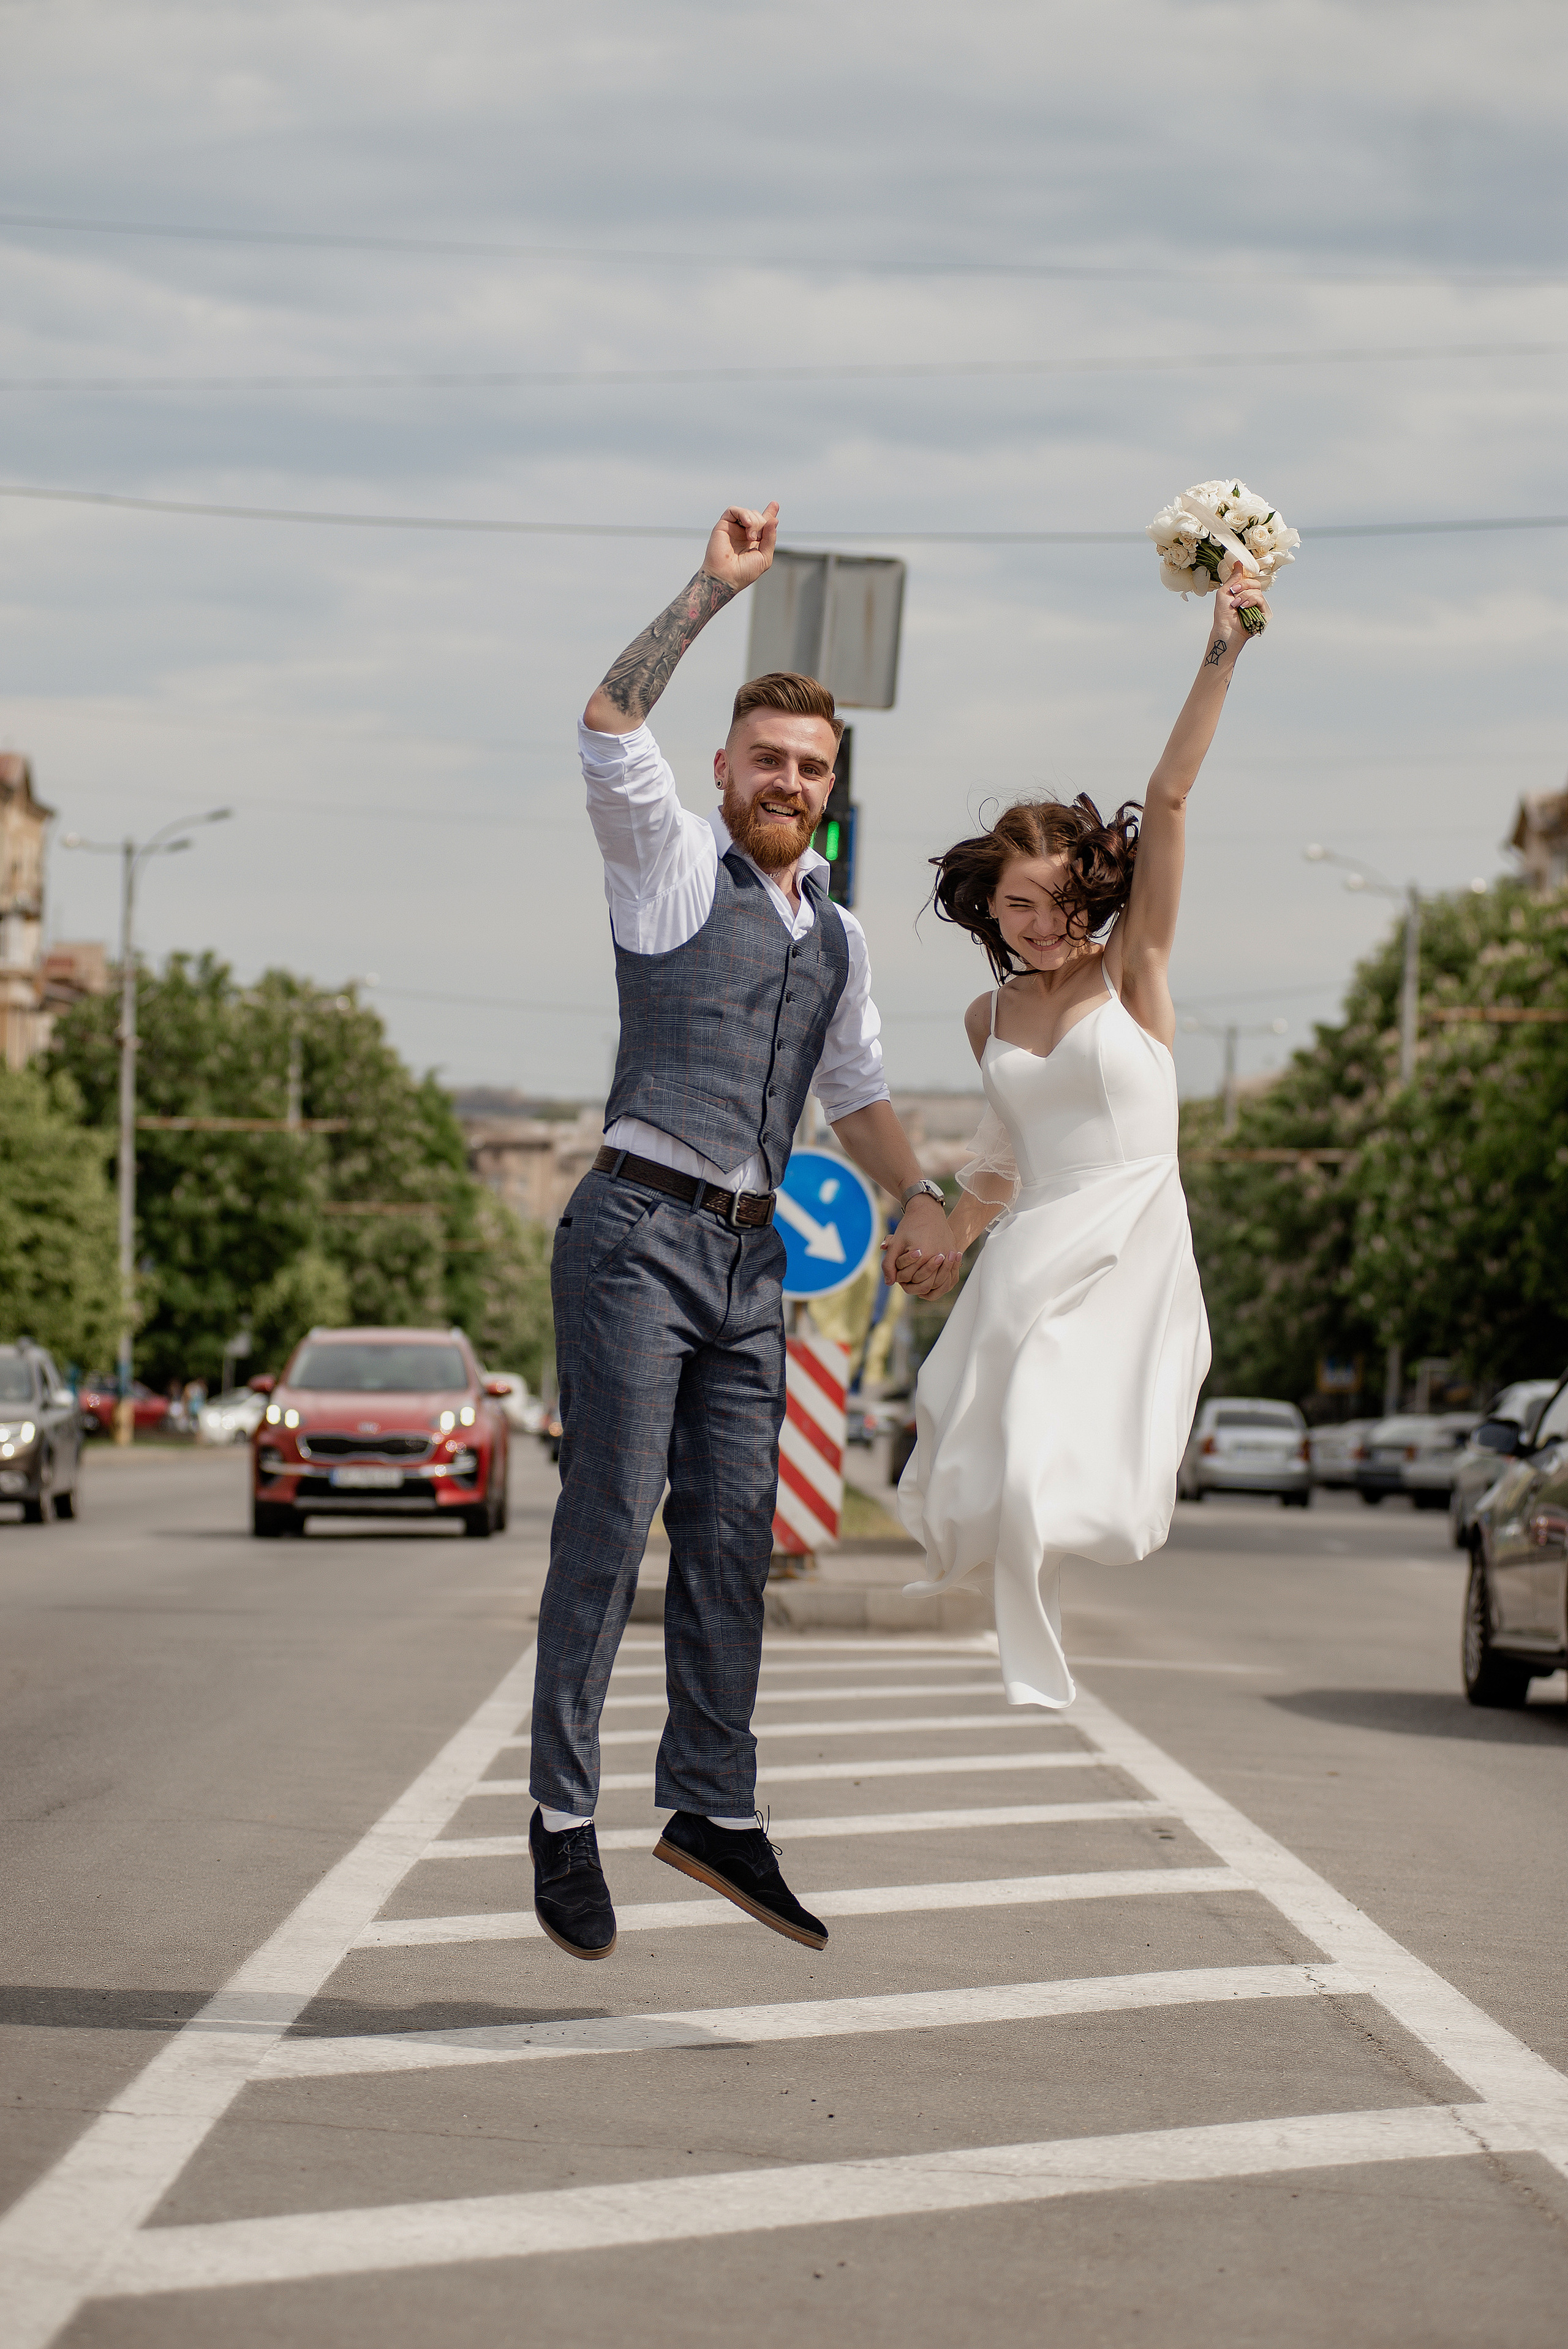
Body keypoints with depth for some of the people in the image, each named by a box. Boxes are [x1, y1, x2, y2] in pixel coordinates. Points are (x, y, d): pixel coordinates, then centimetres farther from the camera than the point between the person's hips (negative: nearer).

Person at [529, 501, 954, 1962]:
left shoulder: (838, 934, 20)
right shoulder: (670, 866, 2)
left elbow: (853, 1093, 25)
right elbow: (608, 727, -13)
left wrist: (919, 1198, 8)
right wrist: (712, 591, -14)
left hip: (749, 1257, 6)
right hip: (640, 1231, -6)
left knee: (733, 1536, 5)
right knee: (609, 1521, -9)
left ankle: (715, 1810, 10)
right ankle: (563, 1816, -5)